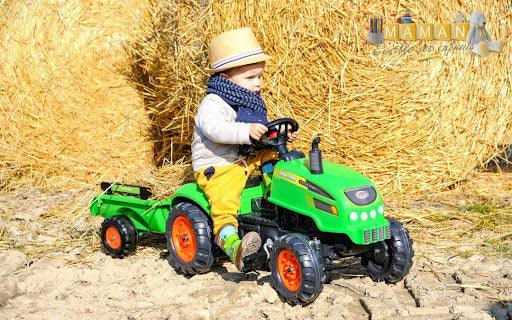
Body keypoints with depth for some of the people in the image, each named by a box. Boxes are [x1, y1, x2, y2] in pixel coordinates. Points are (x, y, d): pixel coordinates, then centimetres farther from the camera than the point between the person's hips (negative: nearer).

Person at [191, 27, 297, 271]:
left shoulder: (253, 104, 15)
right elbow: (214, 128, -33)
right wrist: (246, 131, -45)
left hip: (248, 160, 9)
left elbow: (263, 132, 28)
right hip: (216, 166, -9)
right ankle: (230, 243, -47)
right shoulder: (213, 104, -13)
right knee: (224, 199, -31)